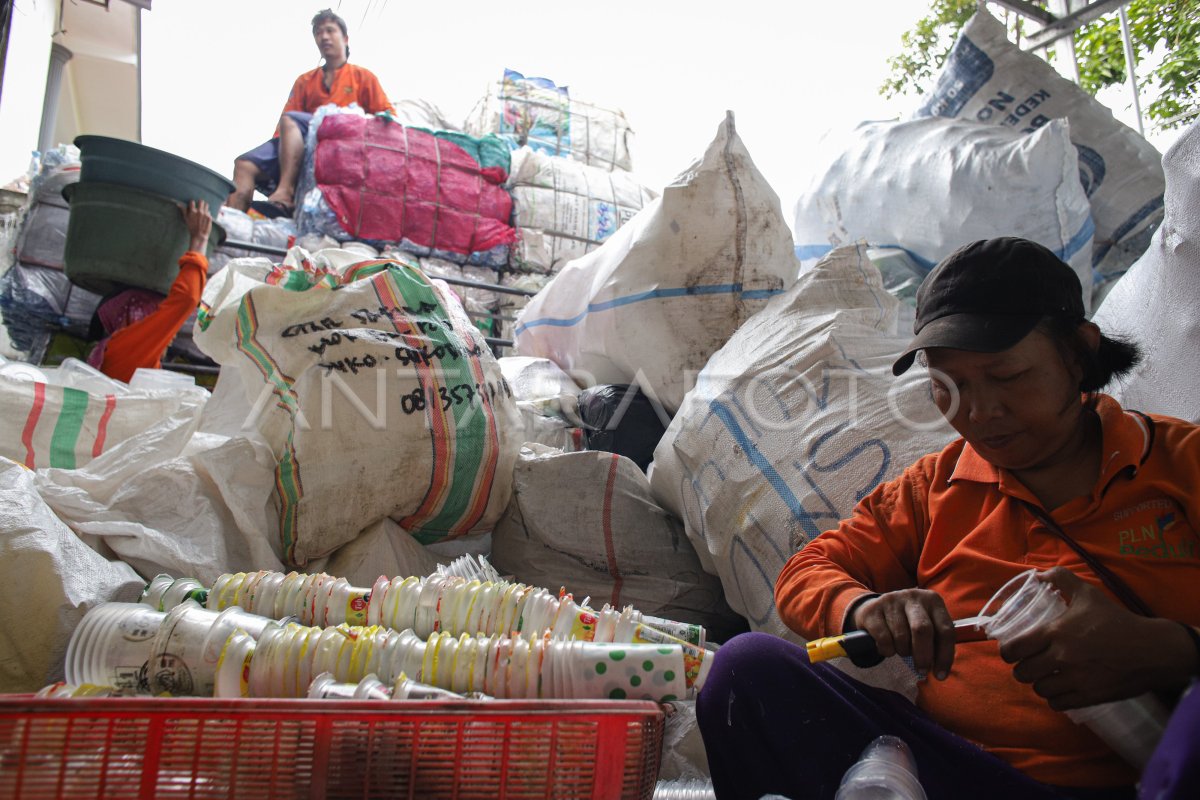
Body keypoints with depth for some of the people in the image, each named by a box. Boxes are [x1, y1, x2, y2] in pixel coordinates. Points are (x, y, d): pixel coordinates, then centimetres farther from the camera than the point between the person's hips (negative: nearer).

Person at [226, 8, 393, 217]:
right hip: (303, 144, 5)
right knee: (245, 164, -19)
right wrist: (281, 141, -2)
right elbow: (285, 124, 17)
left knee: (290, 120, -31)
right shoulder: (304, 81, 27)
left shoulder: (363, 77, 18)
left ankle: (285, 191, -42)